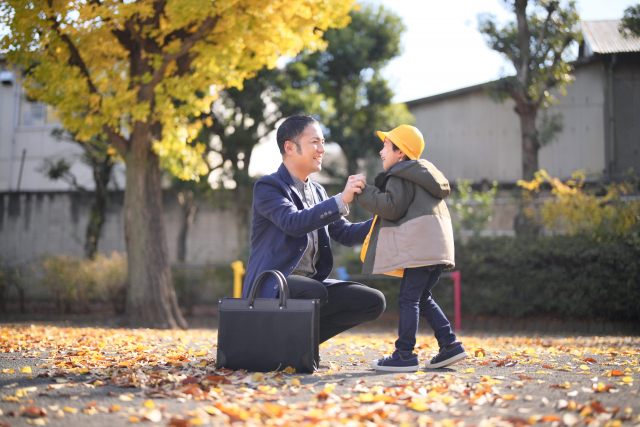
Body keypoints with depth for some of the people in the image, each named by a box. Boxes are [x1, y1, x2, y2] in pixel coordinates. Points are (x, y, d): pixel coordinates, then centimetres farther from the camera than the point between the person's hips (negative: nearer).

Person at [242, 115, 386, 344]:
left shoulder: (318, 192, 17)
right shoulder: (268, 187, -7)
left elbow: (345, 234, 15)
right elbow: (293, 223, -25)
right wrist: (341, 200, -29)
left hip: (312, 282, 8)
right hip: (272, 286, -8)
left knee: (373, 302, -6)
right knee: (316, 292, -37)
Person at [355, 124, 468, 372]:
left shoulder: (400, 177, -4)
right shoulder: (422, 174, 27)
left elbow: (391, 207, -14)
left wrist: (362, 193, -6)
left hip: (420, 245, -10)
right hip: (436, 246, 10)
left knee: (408, 298, -8)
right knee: (422, 297, 15)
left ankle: (405, 355, -9)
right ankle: (450, 345, 11)